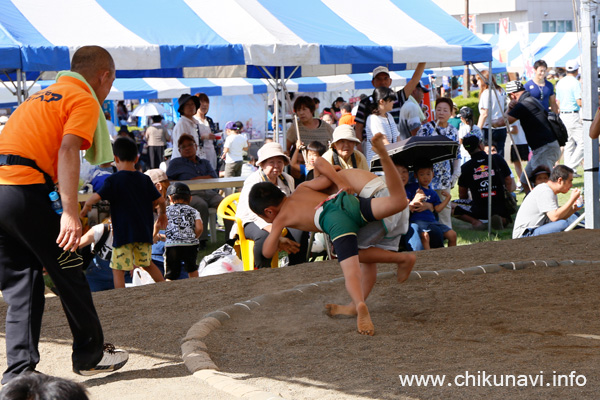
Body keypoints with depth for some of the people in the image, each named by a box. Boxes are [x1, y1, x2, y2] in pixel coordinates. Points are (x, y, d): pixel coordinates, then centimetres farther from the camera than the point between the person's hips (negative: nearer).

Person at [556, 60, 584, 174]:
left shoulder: (560, 83, 13)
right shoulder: (575, 83, -13)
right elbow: (579, 102, -18)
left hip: (563, 116, 9)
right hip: (574, 115, -9)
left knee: (569, 144, 12)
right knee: (582, 143, -5)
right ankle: (570, 168, -13)